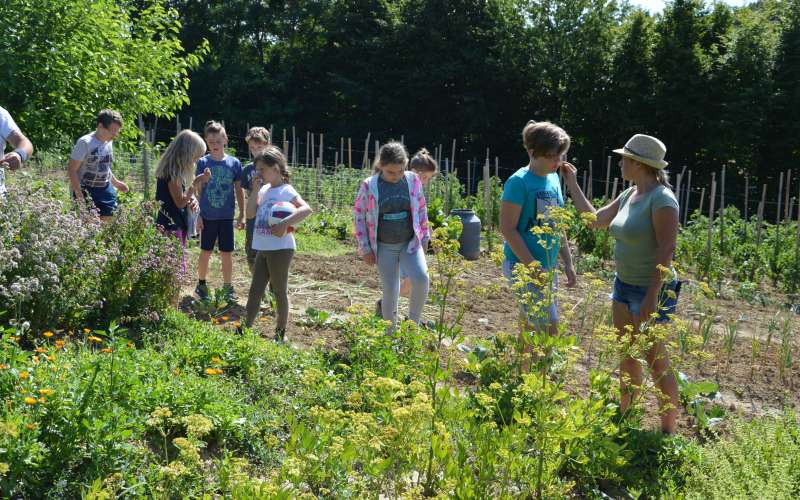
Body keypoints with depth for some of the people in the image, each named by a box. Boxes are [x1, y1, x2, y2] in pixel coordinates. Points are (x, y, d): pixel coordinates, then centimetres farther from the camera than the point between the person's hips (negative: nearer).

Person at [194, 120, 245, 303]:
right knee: (205, 251, 9)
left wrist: (242, 216, 3)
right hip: (208, 216, 0)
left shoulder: (234, 163, 0)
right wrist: (198, 215, -3)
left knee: (227, 253, 6)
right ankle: (201, 284, 25)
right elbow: (198, 191, 1)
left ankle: (228, 287, 18)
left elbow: (239, 191, 5)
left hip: (226, 217, 1)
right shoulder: (203, 163, -2)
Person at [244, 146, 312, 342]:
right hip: (262, 248, 7)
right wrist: (254, 190, 2)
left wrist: (285, 223, -33)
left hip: (280, 249, -7)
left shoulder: (286, 190, -12)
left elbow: (307, 209, -25)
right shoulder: (264, 190, 11)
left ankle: (281, 332, 15)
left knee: (280, 291, 4)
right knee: (255, 290, 10)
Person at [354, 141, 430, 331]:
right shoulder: (369, 186, -10)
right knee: (390, 291, 3)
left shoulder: (413, 180, -5)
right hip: (384, 247, -1)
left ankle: (413, 323, -2)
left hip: (410, 243, 1)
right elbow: (359, 215, -2)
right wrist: (365, 248, -2)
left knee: (421, 278, -22)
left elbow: (421, 210, 8)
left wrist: (424, 237, 10)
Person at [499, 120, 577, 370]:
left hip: (548, 267, 8)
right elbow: (508, 229, -16)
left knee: (531, 328, 15)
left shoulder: (554, 179, 10)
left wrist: (568, 263, 15)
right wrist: (533, 268, -19)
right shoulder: (519, 182, -14)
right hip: (523, 265, -8)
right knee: (548, 329, -11)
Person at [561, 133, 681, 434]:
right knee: (627, 354, 18)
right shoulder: (630, 195, 8)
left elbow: (666, 249, -23)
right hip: (624, 285, 9)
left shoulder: (662, 199, -19)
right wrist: (572, 183, 18)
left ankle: (668, 431, 11)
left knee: (656, 362, -1)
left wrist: (652, 296, -26)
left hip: (652, 290, -9)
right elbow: (594, 220, 18)